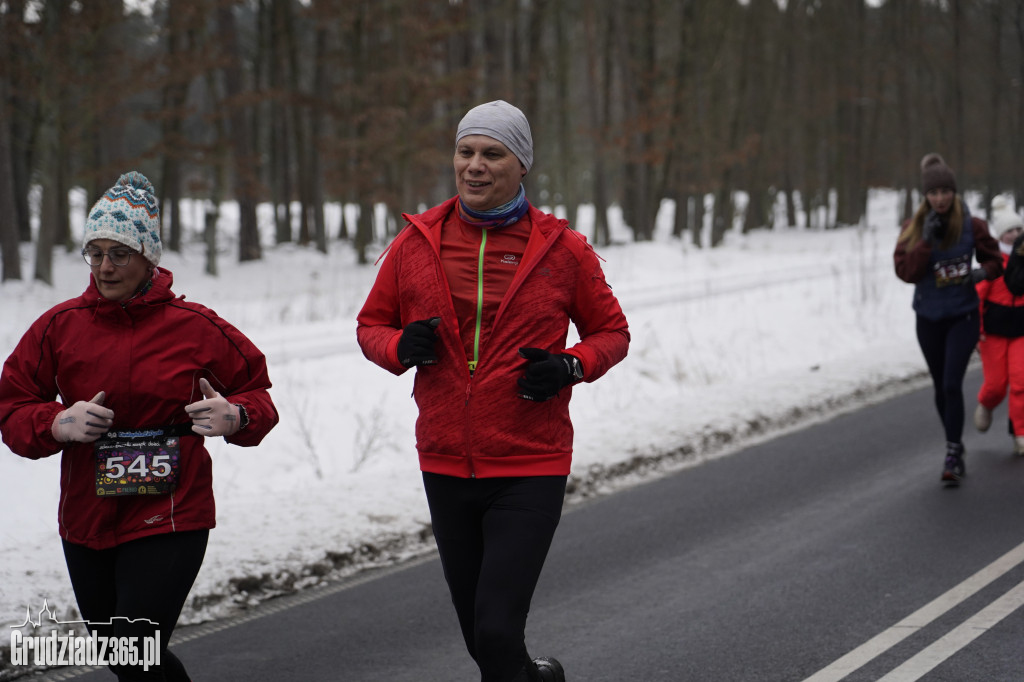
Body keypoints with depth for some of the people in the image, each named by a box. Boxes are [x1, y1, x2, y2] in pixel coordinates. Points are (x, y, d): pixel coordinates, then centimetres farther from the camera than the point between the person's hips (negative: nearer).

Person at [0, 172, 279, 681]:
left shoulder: (194, 327, -3)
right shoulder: (60, 325, 2)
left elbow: (254, 388, 8)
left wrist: (236, 416, -15)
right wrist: (57, 424, -15)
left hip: (171, 520, -4)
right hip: (85, 521, 4)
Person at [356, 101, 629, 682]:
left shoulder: (562, 249, -2)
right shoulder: (418, 242, 2)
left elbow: (612, 331, 9)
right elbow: (372, 324, 13)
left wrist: (569, 367, -12)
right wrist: (402, 347, -10)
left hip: (530, 470, -3)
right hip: (446, 465, 3)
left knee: (497, 633, -15)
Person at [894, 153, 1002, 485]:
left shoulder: (972, 226, -7)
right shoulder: (914, 228, -5)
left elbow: (994, 260, 5)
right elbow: (905, 271, -14)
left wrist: (982, 272, -16)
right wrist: (927, 241, -23)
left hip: (963, 317, -2)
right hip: (929, 318, 3)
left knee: (952, 384, -15)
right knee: (941, 387, 13)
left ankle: (952, 456, -12)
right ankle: (956, 447, 31)